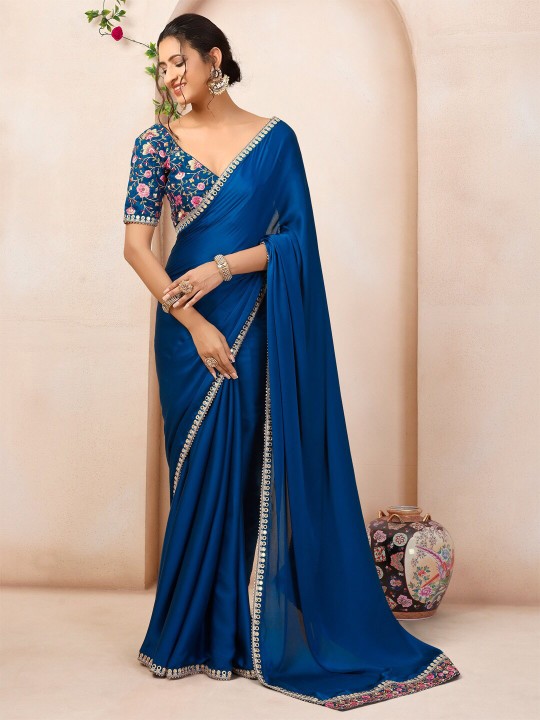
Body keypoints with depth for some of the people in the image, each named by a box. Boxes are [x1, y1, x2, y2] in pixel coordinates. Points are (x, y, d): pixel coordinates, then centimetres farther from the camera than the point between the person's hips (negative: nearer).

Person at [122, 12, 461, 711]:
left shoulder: (274, 137, 4)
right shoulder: (158, 141, 3)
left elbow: (298, 235, -1)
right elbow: (136, 244, -5)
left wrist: (221, 268, -14)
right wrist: (196, 326, -13)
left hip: (260, 327, 0)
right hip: (190, 327, 0)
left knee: (266, 472, 2)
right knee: (202, 472, 2)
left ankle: (258, 630, 17)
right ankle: (198, 632, 17)